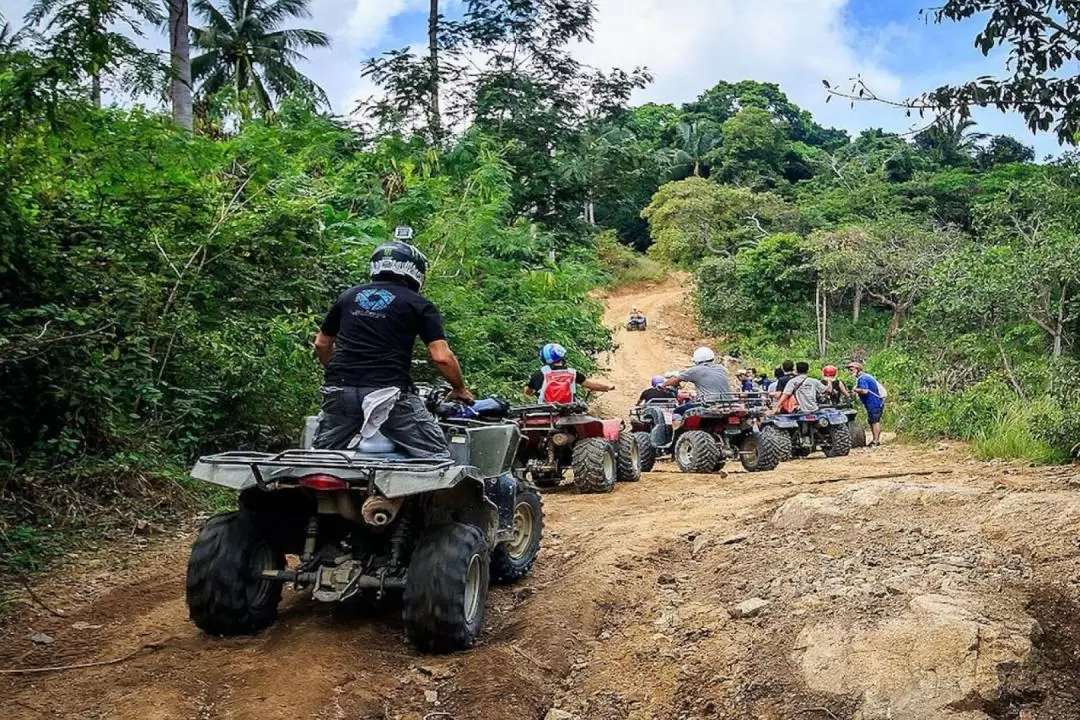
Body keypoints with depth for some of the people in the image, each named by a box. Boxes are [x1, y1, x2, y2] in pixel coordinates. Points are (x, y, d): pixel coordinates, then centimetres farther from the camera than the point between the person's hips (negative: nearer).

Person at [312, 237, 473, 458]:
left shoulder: (348, 296, 18)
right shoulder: (419, 305, 4)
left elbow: (321, 343, 24)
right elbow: (441, 357, -5)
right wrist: (460, 389, 10)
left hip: (340, 391, 5)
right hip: (390, 393, -4)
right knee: (437, 457, 0)